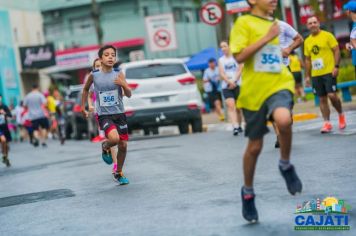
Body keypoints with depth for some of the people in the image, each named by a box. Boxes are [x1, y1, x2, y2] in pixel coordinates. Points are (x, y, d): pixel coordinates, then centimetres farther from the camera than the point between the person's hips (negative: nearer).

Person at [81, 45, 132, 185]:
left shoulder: (118, 74, -4)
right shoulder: (94, 75, -5)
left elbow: (128, 95, -7)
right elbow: (86, 89, 15)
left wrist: (124, 84, -27)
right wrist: (83, 106, 15)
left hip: (119, 113, 3)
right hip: (104, 115, -2)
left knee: (123, 145, 5)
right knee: (114, 138, -28)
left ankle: (119, 173, 28)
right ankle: (105, 147, 9)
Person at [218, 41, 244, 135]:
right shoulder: (221, 60, 11)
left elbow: (240, 70, -3)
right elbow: (222, 73, 0)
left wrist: (234, 81, -15)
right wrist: (230, 82, -16)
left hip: (238, 85, -1)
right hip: (226, 86, 1)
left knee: (238, 108, 5)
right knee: (230, 106, -17)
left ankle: (239, 125, 23)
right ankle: (235, 127, -27)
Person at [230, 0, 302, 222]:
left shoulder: (276, 24, 13)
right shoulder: (244, 22, -5)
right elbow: (239, 56, -17)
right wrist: (267, 37, -19)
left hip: (279, 85, 3)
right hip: (254, 91, -3)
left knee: (284, 120, -32)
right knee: (255, 146, 6)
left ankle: (286, 165, -6)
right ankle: (248, 192, 29)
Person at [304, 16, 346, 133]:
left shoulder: (327, 35, -2)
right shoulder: (307, 41, 11)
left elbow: (336, 51, -5)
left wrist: (336, 66, -15)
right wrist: (307, 76, 12)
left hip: (329, 72, -4)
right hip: (316, 75, 4)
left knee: (332, 95, -12)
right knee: (322, 99, 4)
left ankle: (341, 114, 14)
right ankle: (327, 123, 8)